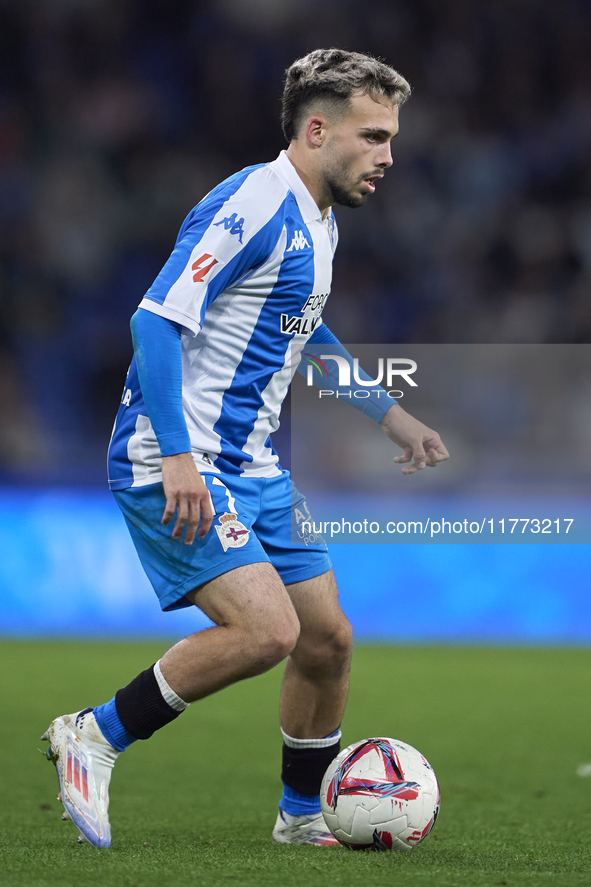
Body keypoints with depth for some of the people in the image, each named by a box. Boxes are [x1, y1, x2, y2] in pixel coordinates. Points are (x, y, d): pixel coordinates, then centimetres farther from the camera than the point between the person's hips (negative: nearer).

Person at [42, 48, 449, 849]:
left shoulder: (318, 225, 14)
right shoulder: (251, 206, -17)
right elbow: (157, 320, -23)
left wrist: (389, 415, 33)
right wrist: (178, 457, -31)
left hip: (251, 468, 10)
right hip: (178, 468, -10)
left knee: (328, 639, 8)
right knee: (268, 629, -22)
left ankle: (303, 816, 27)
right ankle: (94, 737, -6)